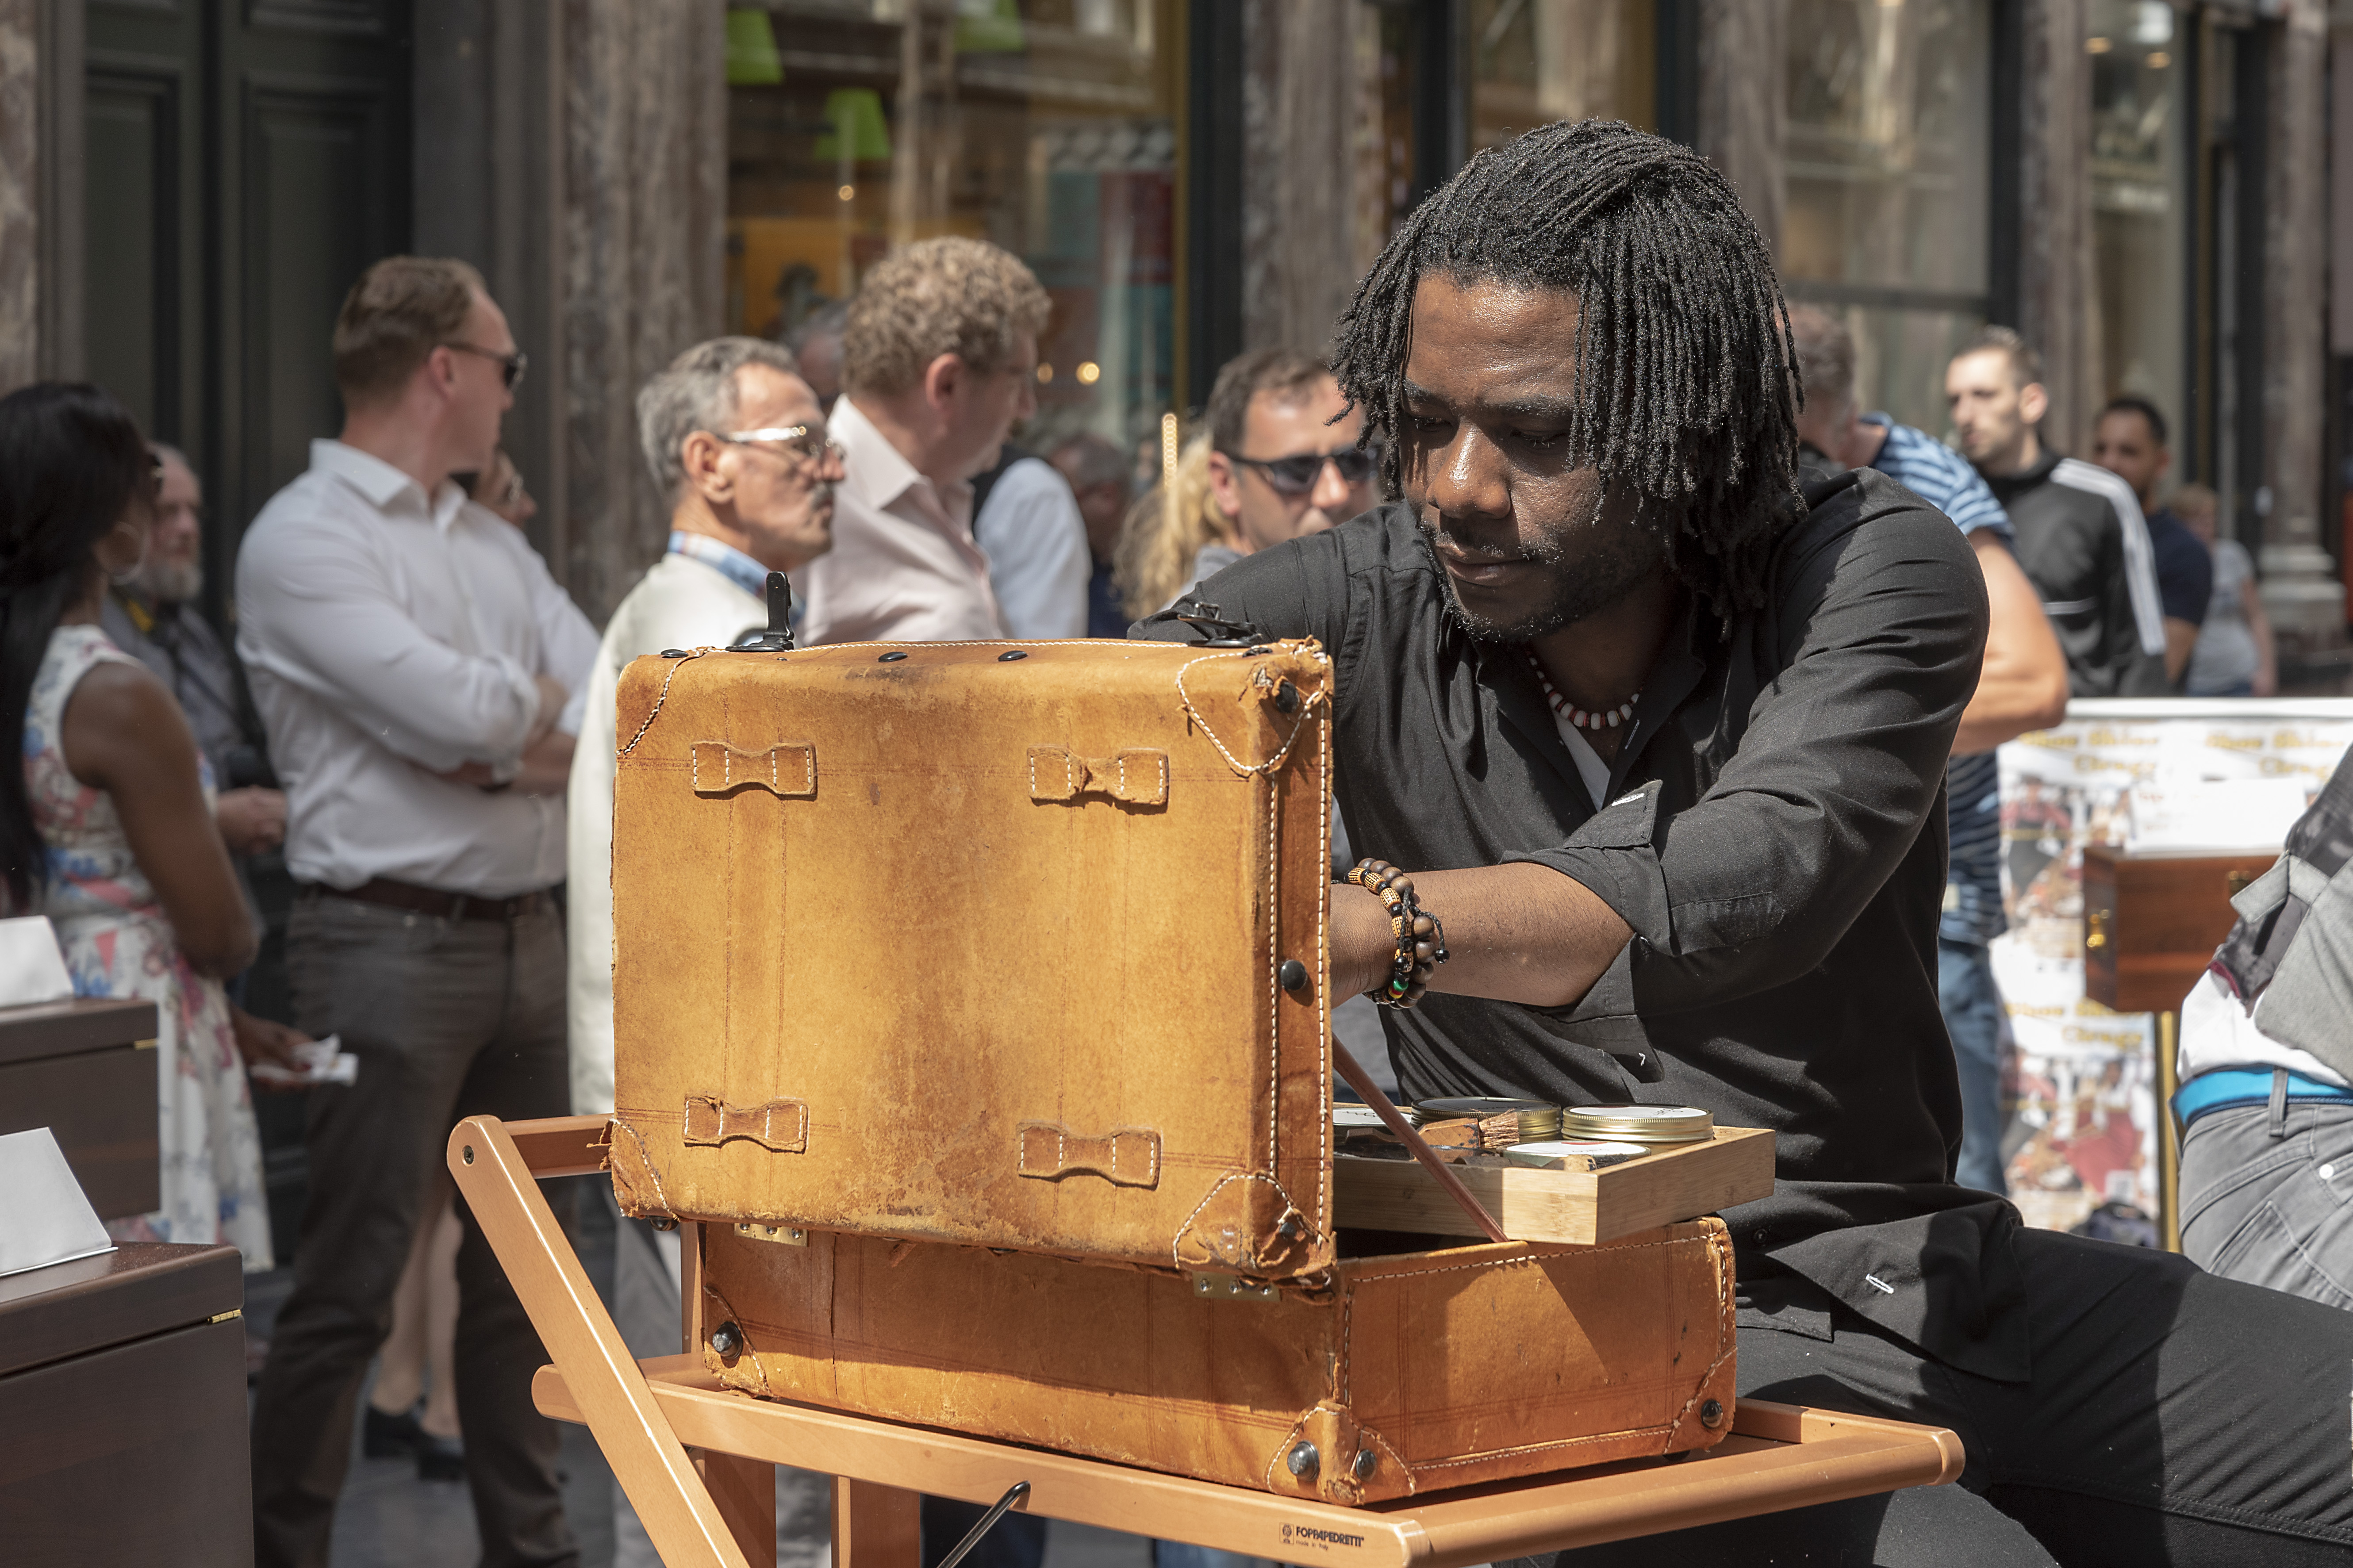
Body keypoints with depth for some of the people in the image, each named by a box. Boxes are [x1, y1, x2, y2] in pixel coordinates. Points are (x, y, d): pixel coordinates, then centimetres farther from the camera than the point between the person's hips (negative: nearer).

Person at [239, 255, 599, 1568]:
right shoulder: (304, 540, -8)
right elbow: (456, 712, -19)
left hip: (531, 938, 8)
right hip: (393, 948, -8)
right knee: (351, 1288, -6)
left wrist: (495, 743, -11)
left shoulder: (495, 546, 16)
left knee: (524, 1269, 14)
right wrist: (547, 704, 1)